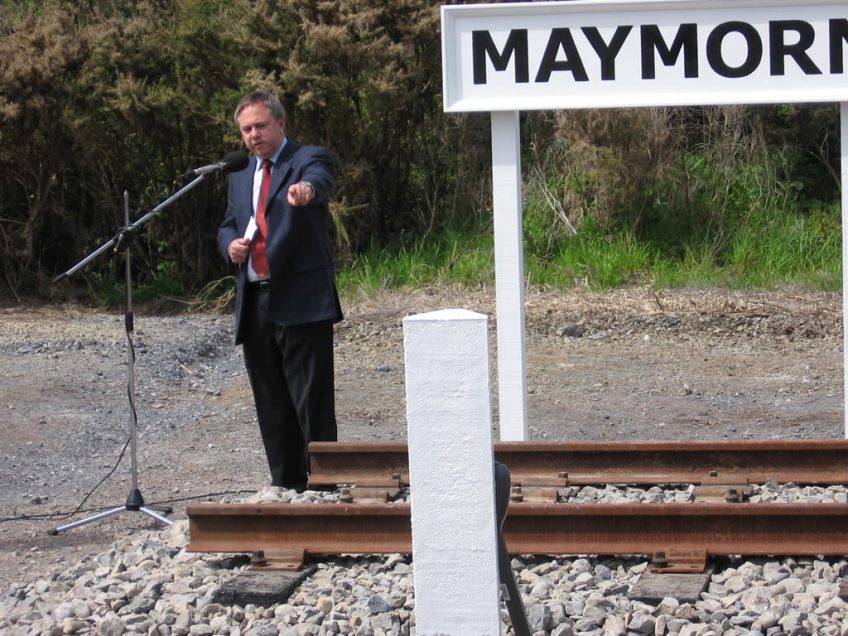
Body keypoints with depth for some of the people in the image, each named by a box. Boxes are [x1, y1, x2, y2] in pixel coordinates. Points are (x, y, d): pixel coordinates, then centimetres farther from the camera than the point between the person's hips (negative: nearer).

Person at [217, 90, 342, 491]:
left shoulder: (308, 159, -1)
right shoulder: (240, 175, 20)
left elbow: (320, 182, -24)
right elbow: (227, 226, 27)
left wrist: (306, 190, -49)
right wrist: (231, 245, 2)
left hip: (301, 302, -7)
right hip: (254, 303, 7)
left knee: (313, 401, -8)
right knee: (271, 406, 12)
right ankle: (285, 487, 21)